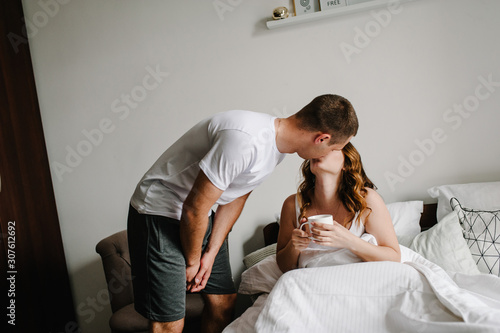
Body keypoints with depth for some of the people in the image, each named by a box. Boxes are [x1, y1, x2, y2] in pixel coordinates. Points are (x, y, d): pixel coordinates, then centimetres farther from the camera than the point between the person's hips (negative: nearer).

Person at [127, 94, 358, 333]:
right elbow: (194, 209, -25)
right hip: (159, 213, -8)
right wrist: (192, 262, -8)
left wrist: (211, 253, 2)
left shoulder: (277, 143, -2)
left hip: (199, 216, 8)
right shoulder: (246, 140, -33)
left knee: (223, 300, 12)